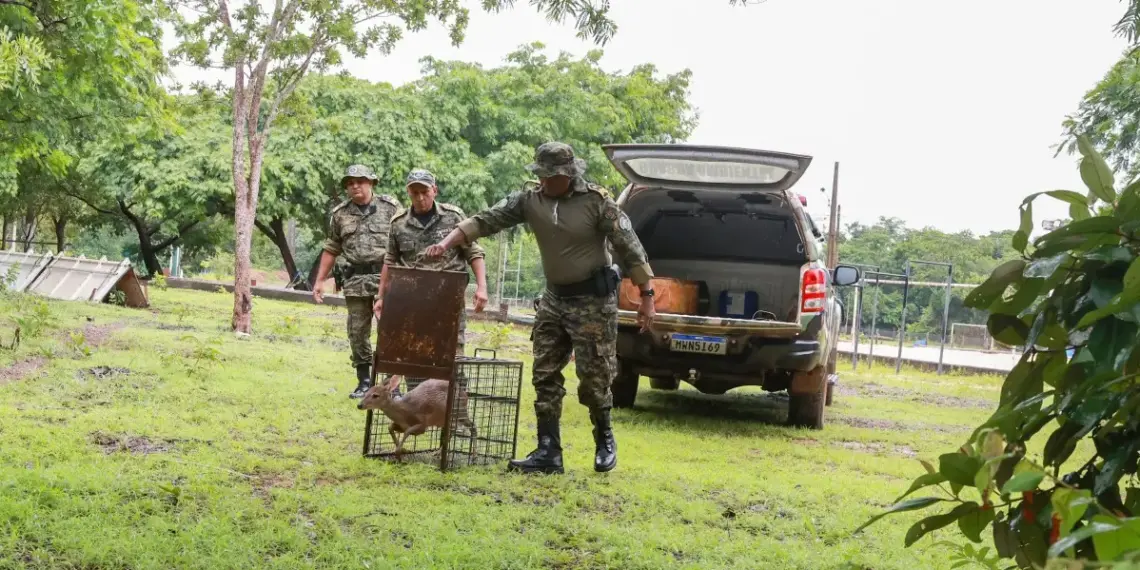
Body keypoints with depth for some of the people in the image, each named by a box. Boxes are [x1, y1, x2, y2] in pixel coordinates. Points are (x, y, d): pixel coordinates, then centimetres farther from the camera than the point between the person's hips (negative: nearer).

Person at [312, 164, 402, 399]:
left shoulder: (390, 207, 1)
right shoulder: (340, 214, 10)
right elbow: (331, 249, 16)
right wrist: (319, 281, 12)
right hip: (356, 280, 3)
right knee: (358, 331, 6)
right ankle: (364, 381, 17)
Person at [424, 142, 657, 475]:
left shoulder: (597, 201, -13)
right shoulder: (530, 201, 0)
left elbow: (629, 248, -11)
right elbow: (485, 221, -3)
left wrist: (646, 296, -11)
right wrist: (446, 244, -16)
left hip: (593, 300, -5)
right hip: (554, 298, 5)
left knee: (594, 376, -1)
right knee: (545, 376, 3)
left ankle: (605, 441, 23)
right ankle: (548, 453, 7)